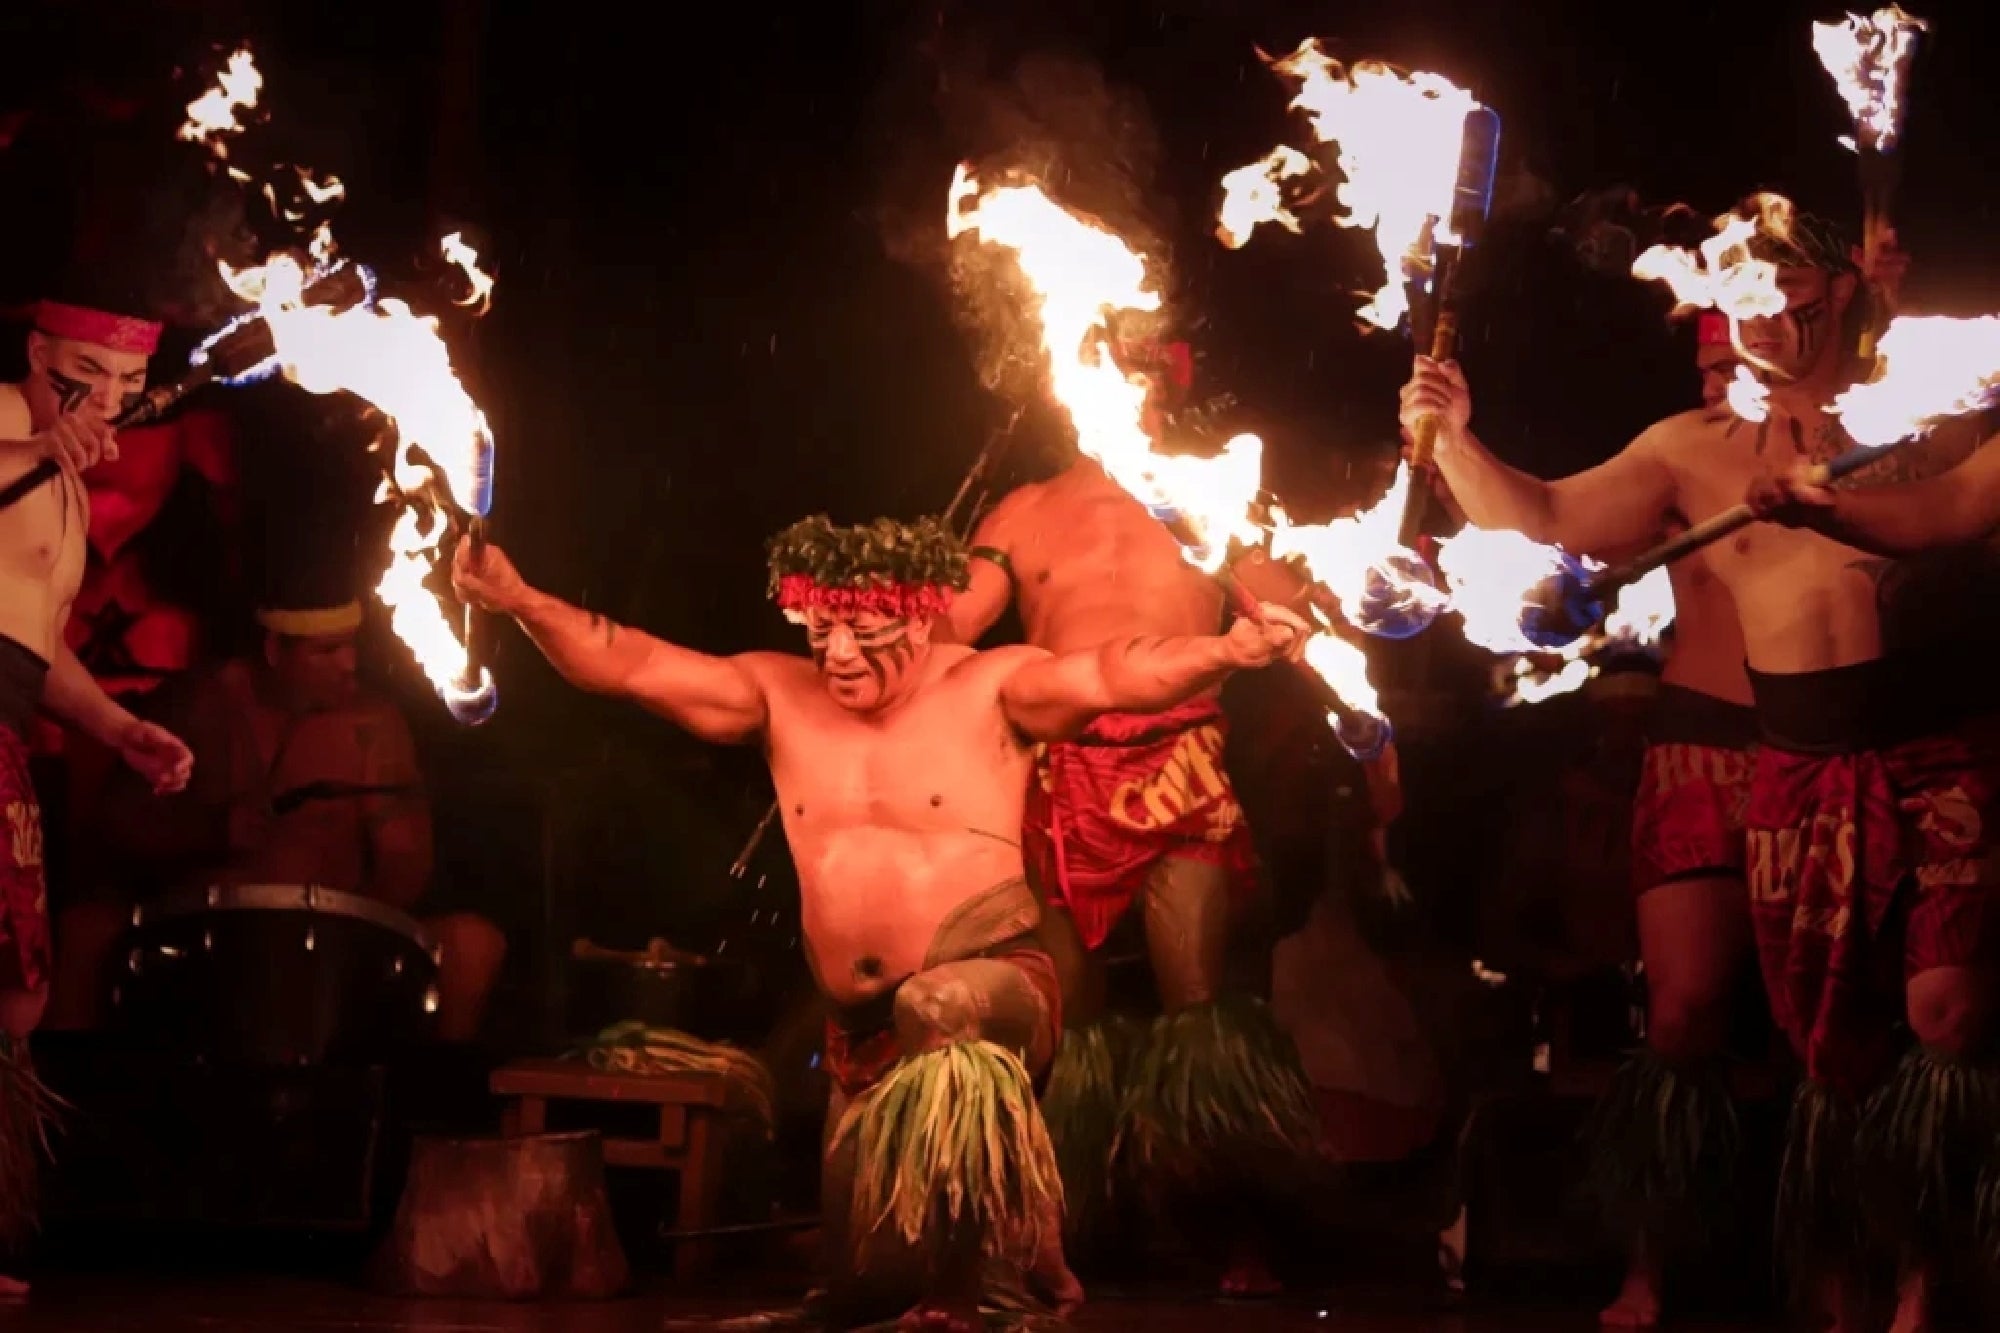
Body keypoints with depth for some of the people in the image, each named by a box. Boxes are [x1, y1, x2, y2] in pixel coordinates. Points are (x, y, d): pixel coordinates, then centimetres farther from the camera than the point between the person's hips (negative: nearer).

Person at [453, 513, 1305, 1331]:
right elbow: (635, 665, -3)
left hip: (998, 983, -6)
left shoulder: (990, 689, -7)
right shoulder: (779, 694, 4)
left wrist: (1226, 653, -39)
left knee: (942, 1010, -42)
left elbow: (1114, 675, -21)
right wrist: (520, 602, -15)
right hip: (860, 1025, 6)